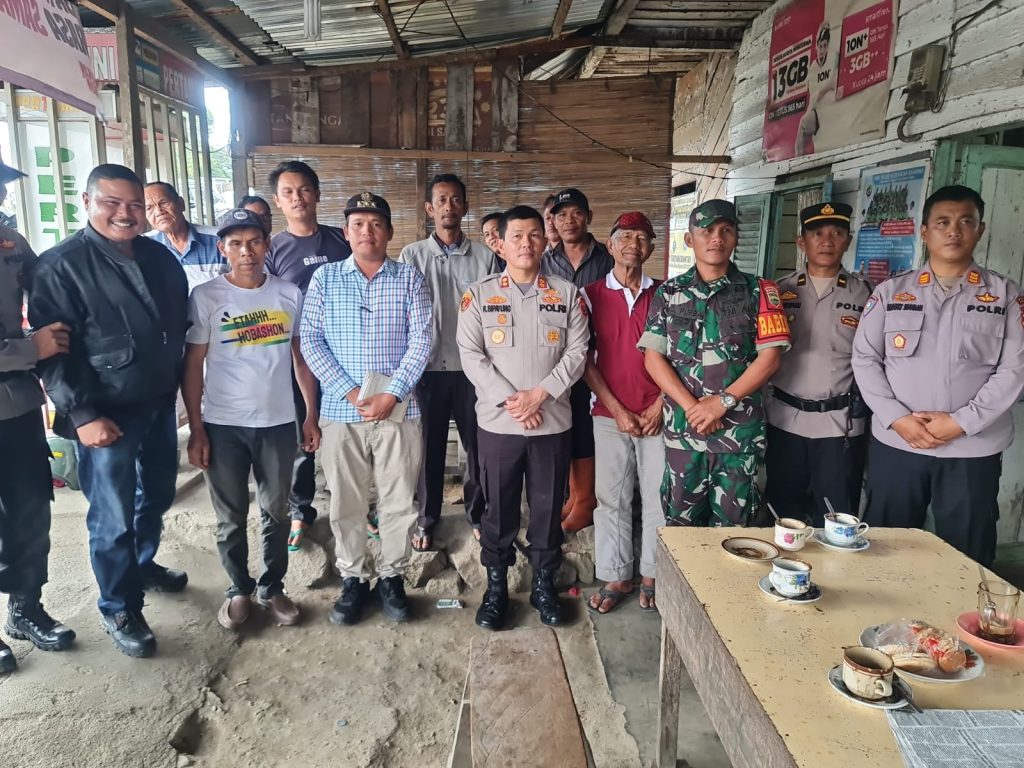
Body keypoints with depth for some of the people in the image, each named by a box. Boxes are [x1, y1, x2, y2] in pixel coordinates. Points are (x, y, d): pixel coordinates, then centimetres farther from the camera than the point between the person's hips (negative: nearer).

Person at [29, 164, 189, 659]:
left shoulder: (161, 257, 6)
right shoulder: (61, 265, -12)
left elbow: (183, 325, 14)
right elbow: (52, 349, -14)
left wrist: (185, 386, 13)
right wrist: (81, 414, -19)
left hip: (161, 404, 6)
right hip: (107, 415, -6)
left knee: (157, 497, 21)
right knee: (113, 518, 5)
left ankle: (143, 565, 46)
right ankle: (119, 609, 23)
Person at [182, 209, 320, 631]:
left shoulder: (289, 293, 1)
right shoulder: (205, 297, -5)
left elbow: (301, 357, 7)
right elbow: (192, 367, -3)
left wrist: (311, 415, 4)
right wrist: (195, 430, -6)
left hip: (278, 422, 2)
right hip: (222, 425, -1)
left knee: (276, 512, 13)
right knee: (231, 517, 11)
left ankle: (272, 587, 30)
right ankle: (239, 589, 30)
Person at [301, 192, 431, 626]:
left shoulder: (410, 278, 4)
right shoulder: (324, 278, 6)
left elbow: (421, 342, -3)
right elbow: (310, 341, -1)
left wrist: (391, 395, -14)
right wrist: (351, 393, -11)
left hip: (399, 408, 0)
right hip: (341, 409, 1)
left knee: (399, 500, 7)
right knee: (346, 502, 9)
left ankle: (391, 577, 25)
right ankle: (352, 579, 26)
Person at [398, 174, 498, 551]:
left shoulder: (485, 256, 3)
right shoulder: (412, 255, 2)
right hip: (428, 365, 0)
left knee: (478, 443, 9)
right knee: (429, 445, 9)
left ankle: (477, 512, 27)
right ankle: (427, 516, 25)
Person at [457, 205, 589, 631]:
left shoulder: (567, 293, 4)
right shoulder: (478, 294, 1)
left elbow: (577, 352, -1)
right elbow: (471, 355, -5)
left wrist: (540, 393, -13)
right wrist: (509, 400, -14)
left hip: (553, 421, 1)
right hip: (497, 421, -1)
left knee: (548, 506, 11)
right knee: (499, 507, 10)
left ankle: (544, 583, 29)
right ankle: (496, 585, 26)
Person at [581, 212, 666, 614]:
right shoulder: (591, 295, 2)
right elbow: (584, 360, -1)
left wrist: (659, 406, -6)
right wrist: (618, 410, -6)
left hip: (656, 414, 1)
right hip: (609, 414, 0)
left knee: (658, 496, 6)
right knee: (612, 498, 6)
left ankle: (652, 575, 22)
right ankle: (615, 577, 20)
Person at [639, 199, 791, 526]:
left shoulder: (759, 291, 4)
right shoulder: (669, 293, 6)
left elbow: (770, 357, -2)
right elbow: (653, 357, 0)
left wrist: (723, 401, -13)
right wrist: (691, 407, -11)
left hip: (741, 429, 0)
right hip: (683, 428, 1)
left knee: (732, 524, 9)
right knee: (680, 523, 10)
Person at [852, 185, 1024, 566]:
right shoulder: (891, 291, 6)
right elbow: (864, 359, 1)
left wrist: (960, 422, -13)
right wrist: (898, 419, -11)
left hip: (973, 450, 0)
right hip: (895, 444, 0)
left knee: (966, 559, 10)